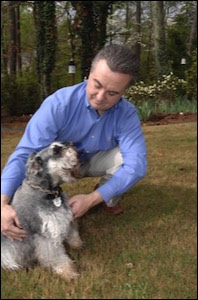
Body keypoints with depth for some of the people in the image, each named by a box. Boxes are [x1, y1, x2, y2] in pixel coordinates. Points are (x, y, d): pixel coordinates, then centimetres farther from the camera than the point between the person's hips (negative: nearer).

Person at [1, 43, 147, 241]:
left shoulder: (127, 114, -28)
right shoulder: (58, 104, -34)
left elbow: (136, 164, -35)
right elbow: (25, 153, -37)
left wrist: (92, 199, -45)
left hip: (96, 161, 1)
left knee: (127, 156, -28)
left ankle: (108, 200, 4)